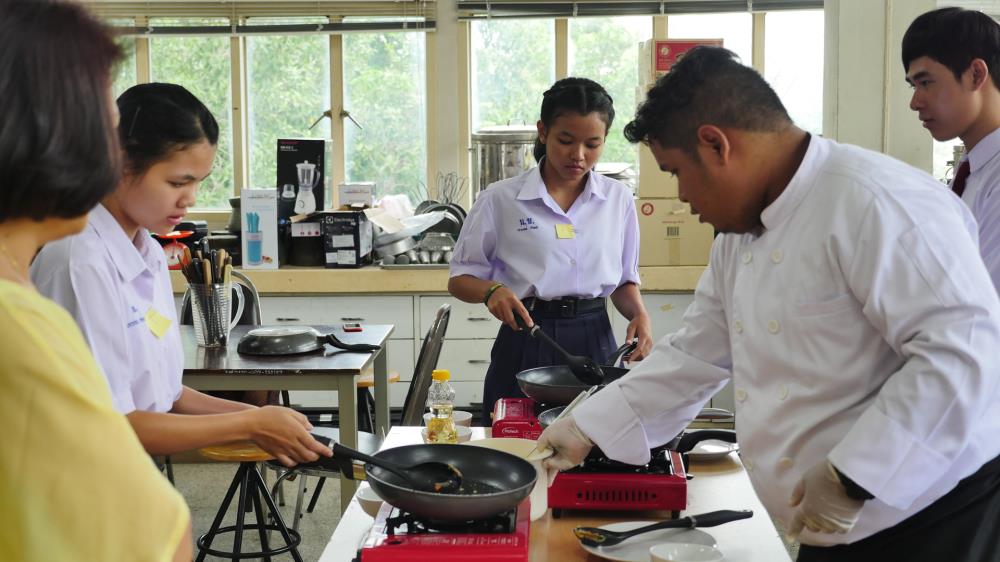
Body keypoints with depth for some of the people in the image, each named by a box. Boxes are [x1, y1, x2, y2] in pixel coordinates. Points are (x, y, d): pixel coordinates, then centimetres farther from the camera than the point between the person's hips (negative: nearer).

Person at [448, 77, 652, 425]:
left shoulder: (617, 199, 6)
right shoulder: (501, 199, -2)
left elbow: (625, 279, 15)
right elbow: (460, 279, 3)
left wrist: (639, 313, -5)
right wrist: (492, 290, -17)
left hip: (594, 343, 2)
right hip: (524, 346, -2)